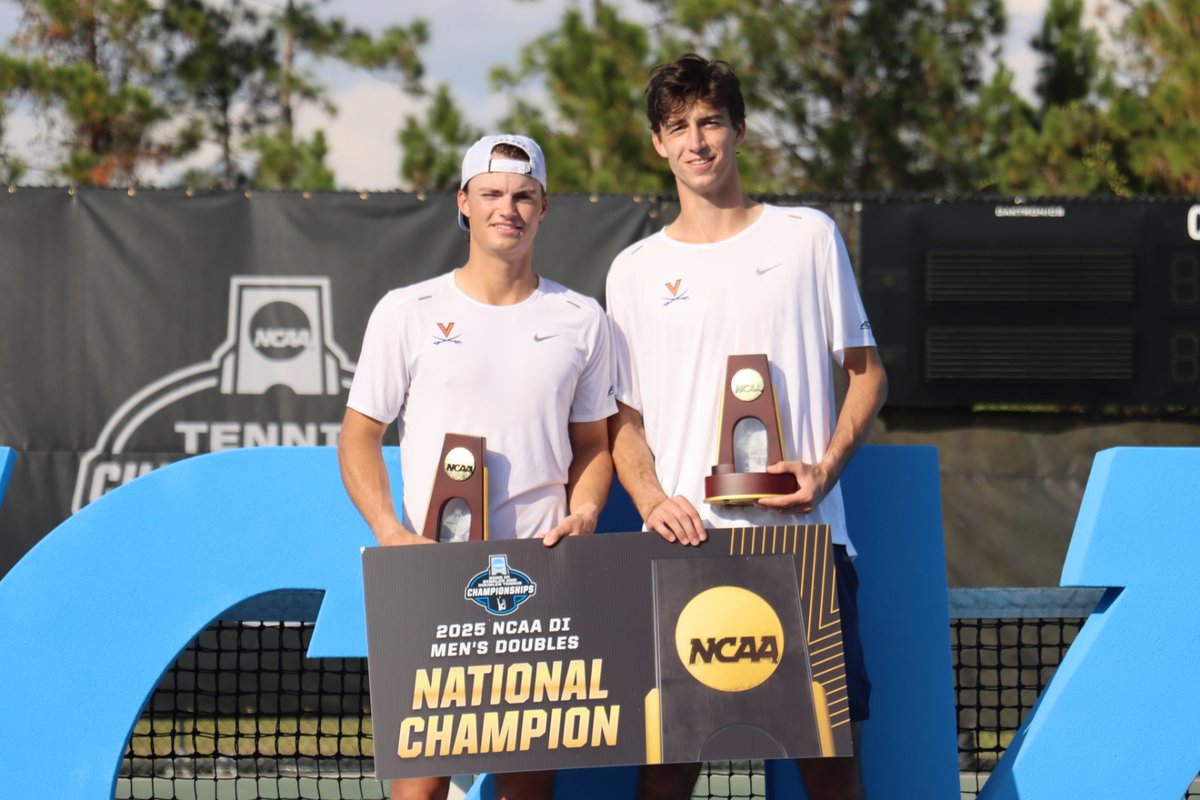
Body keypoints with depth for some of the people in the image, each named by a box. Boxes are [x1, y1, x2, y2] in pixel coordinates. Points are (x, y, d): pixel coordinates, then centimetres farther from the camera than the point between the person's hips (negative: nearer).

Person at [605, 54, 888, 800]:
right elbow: (625, 416, 14)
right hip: (685, 538, 1)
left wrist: (826, 467, -6)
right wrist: (652, 499, -6)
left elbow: (867, 372, 11)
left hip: (802, 533, -1)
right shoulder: (637, 270, 13)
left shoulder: (807, 236, 9)